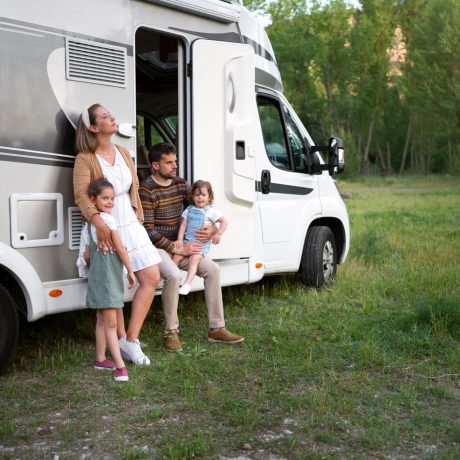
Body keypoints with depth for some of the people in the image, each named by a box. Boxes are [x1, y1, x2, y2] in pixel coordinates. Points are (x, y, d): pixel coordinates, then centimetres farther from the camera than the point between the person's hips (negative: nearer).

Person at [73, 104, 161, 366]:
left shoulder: (123, 153, 10)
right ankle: (124, 339, 17)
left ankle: (131, 339, 4)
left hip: (131, 226, 6)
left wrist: (139, 220, 14)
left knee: (151, 278, -2)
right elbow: (82, 195, -23)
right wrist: (98, 222, -38)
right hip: (106, 229, -6)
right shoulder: (85, 159, -11)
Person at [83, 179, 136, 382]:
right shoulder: (107, 219, -12)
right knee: (111, 322, -11)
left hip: (96, 275, 9)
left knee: (102, 319, 17)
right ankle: (120, 365, -12)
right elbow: (120, 248, -11)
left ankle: (100, 359, 25)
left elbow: (87, 255, 16)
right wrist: (131, 271, -2)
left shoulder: (88, 223, 14)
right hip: (108, 274, -9)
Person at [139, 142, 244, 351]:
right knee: (173, 275, -34)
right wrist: (176, 249, -21)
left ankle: (216, 329, -3)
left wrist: (211, 229, -7)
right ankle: (171, 332, -18)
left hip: (179, 245, 7)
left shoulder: (180, 183, 7)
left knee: (212, 269, -10)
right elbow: (148, 231, -19)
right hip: (155, 247, -7)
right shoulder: (146, 190, -15)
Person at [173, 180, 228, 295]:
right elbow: (183, 225, 9)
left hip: (202, 243, -4)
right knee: (177, 256, -14)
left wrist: (218, 234, -11)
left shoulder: (211, 211, -1)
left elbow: (224, 221, -2)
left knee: (194, 258, -26)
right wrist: (179, 240, 0)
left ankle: (187, 283, -27)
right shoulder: (189, 210, 11)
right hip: (188, 241, 4)